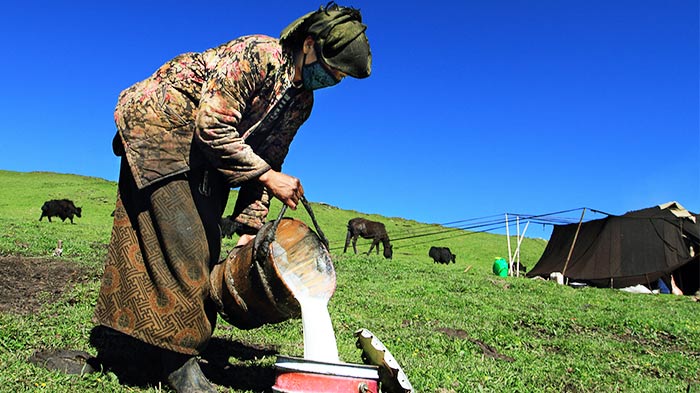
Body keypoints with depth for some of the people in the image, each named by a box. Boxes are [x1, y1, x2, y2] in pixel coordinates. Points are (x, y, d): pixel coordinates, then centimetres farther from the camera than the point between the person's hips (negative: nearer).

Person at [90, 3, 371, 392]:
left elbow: (266, 158, 2)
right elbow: (211, 127, -29)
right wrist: (267, 176, -28)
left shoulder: (301, 101, 1)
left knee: (202, 248, 3)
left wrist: (250, 228, -5)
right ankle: (178, 360, -3)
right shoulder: (258, 54, -25)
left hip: (200, 153, 8)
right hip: (158, 124, -8)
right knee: (179, 240, -14)